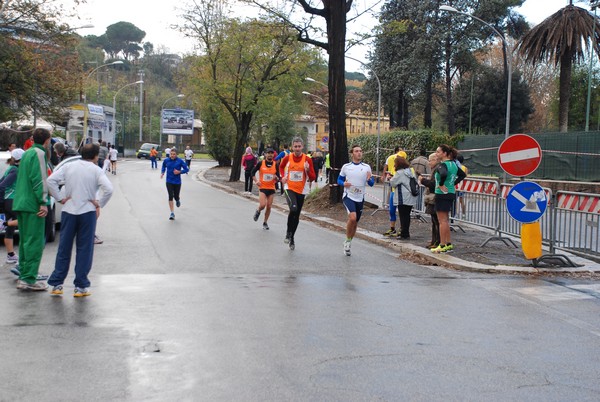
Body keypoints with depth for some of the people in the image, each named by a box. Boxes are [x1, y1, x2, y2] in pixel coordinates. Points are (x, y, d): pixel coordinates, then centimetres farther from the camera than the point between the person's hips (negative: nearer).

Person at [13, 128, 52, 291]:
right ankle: (29, 279, -10)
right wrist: (43, 202, -19)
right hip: (33, 204, -9)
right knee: (35, 242, -8)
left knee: (26, 241, 16)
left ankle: (23, 276, 21)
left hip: (20, 203, 9)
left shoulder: (27, 153, 19)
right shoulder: (39, 153, -9)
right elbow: (39, 179, -18)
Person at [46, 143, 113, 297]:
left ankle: (56, 284, 13)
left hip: (68, 211, 3)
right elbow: (108, 188, -17)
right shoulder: (96, 170, -4)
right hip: (87, 212, -3)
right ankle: (80, 287, 6)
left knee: (64, 248, 11)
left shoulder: (69, 167, 5)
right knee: (84, 250, 5)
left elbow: (51, 180, -4)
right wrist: (99, 204, -5)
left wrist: (60, 198, 0)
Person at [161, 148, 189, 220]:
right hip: (169, 182, 1)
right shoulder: (166, 160, -2)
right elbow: (163, 167, 18)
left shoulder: (180, 161, -9)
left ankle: (178, 200, 49)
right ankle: (172, 213, -2)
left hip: (177, 182, -1)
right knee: (170, 196, -8)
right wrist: (162, 173, 0)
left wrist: (179, 172, -19)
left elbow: (186, 169, -5)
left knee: (176, 196, 8)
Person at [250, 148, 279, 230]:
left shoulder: (275, 164, 1)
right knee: (262, 205, -17)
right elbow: (252, 172, 5)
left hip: (271, 188, 2)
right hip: (262, 188, -2)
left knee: (269, 206, 3)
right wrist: (256, 181, -8)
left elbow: (278, 178, 4)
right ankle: (258, 211, 19)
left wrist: (276, 178, -19)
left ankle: (265, 223, 20)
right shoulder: (260, 163, -4)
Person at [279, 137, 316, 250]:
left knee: (297, 215, 10)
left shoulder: (307, 159, -5)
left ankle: (292, 238, 30)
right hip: (289, 188, -2)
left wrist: (307, 170, -23)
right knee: (293, 208, -28)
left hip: (301, 191, 2)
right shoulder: (287, 158, -4)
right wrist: (283, 176, 2)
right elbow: (281, 167, 20)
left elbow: (312, 178, -4)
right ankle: (288, 232, -7)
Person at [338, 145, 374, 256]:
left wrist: (369, 179, -17)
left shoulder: (366, 167, 3)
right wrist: (343, 183, -12)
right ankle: (348, 240, -5)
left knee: (355, 222, 10)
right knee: (352, 218, -24)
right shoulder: (346, 167, 1)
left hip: (360, 198, 3)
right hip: (348, 196, -3)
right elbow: (339, 179, 10)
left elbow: (372, 183, 6)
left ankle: (348, 243, 30)